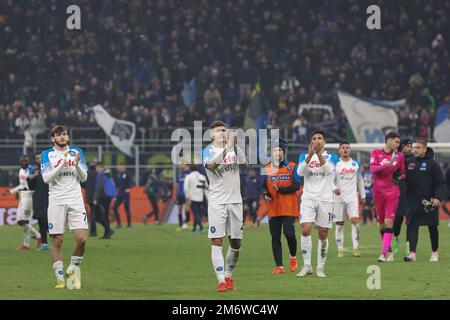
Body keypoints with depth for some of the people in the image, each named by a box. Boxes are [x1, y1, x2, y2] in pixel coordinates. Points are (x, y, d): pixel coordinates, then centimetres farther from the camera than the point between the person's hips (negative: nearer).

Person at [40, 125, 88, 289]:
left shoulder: (77, 152, 11)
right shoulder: (47, 155, 5)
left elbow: (84, 178, 8)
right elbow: (46, 178, -8)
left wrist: (77, 163, -10)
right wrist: (63, 162, -15)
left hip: (75, 200, 1)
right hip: (56, 200, -1)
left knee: (82, 238, -11)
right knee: (57, 240, -3)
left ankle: (73, 268, 11)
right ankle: (60, 279, 3)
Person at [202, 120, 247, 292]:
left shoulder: (233, 148, 8)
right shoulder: (208, 151, -2)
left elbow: (243, 162, -10)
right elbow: (211, 165, -24)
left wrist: (235, 145, -23)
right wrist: (226, 148, -34)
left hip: (235, 201, 4)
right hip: (217, 202, -4)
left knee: (236, 244, 7)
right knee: (217, 242, -10)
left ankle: (228, 276, 24)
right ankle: (221, 281, -10)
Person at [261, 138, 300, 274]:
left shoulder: (292, 167, 1)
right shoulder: (267, 168, 11)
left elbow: (297, 185, -6)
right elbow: (263, 186, 15)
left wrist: (281, 190, -18)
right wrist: (265, 193, -8)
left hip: (289, 208, -3)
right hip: (273, 208, 3)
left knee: (289, 233, -13)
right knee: (275, 237, 1)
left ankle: (293, 256, 16)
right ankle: (279, 266, 5)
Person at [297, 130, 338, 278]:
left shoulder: (331, 157, 5)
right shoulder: (304, 156, 8)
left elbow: (328, 169, -16)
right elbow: (300, 171, -11)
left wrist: (319, 154, -30)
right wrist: (310, 155, -24)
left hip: (325, 199, 0)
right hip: (308, 199, 0)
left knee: (323, 234, 1)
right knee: (305, 230, -15)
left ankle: (320, 267, 11)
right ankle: (307, 266, -7)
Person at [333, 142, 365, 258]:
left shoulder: (356, 164, 8)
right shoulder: (334, 164, 1)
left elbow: (360, 180, 17)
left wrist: (363, 196, 17)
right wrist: (334, 188, -24)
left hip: (352, 197, 1)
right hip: (338, 197, -1)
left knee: (355, 220, -14)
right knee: (339, 224, 2)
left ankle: (356, 248, -15)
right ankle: (340, 250, 8)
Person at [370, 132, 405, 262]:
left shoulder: (399, 155, 8)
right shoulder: (376, 153, 2)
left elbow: (402, 172, 20)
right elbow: (373, 168, -14)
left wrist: (400, 177, -3)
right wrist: (388, 164, -27)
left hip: (392, 192, -1)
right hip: (378, 191, 1)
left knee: (388, 222, -14)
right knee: (381, 224, 7)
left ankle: (384, 253, -18)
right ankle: (389, 252, 20)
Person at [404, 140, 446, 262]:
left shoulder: (432, 164, -5)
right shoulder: (410, 163, 7)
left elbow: (440, 183, -8)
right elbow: (405, 179, 18)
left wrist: (438, 197, -18)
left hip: (429, 202, -3)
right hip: (413, 201, 3)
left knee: (432, 227, 9)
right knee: (412, 227, -9)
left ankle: (434, 252, 24)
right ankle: (412, 253, -14)